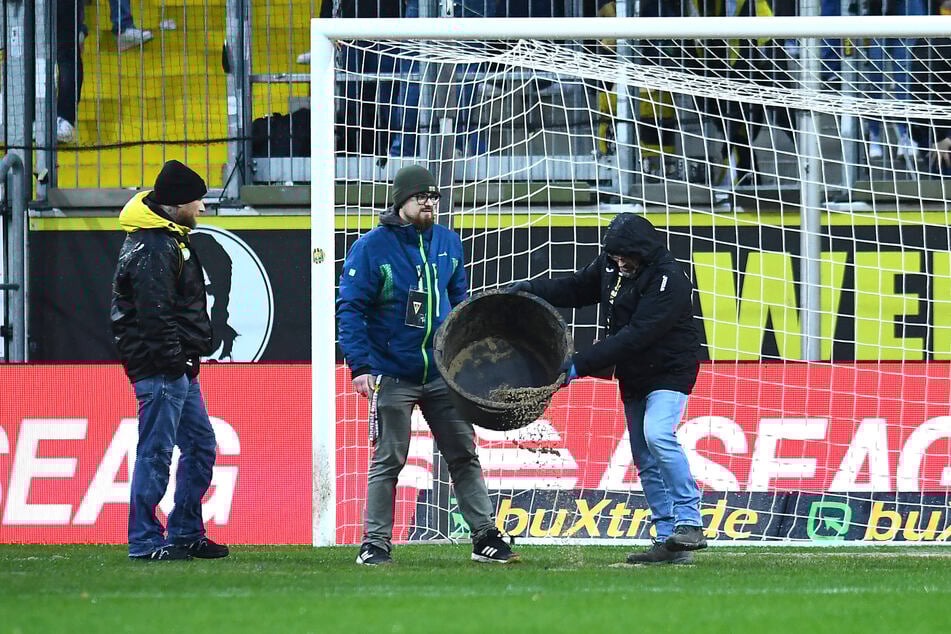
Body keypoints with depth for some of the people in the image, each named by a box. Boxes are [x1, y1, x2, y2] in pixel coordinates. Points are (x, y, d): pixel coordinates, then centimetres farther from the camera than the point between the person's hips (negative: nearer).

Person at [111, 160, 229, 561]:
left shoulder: (170, 239, 18)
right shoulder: (153, 248, -16)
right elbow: (155, 313, -22)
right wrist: (174, 359, -22)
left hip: (178, 367, 11)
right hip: (159, 367, -11)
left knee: (200, 446, 15)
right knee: (155, 452, -7)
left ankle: (186, 535, 21)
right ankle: (145, 542, -3)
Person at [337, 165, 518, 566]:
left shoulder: (448, 243, 7)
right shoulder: (372, 247, -9)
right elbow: (350, 308, -11)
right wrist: (359, 365, -19)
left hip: (442, 374, 5)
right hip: (392, 375, -5)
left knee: (464, 454, 6)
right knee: (387, 461, -1)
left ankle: (485, 537, 12)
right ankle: (375, 545, 5)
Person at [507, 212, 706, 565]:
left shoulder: (668, 280, -24)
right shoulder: (610, 265, 1)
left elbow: (635, 336, -30)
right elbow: (577, 288, 20)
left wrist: (581, 365, -32)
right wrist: (531, 290, 4)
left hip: (670, 371, -8)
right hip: (633, 375, 8)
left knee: (657, 435, -29)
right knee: (645, 459, 5)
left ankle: (689, 521, -28)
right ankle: (668, 542, 6)